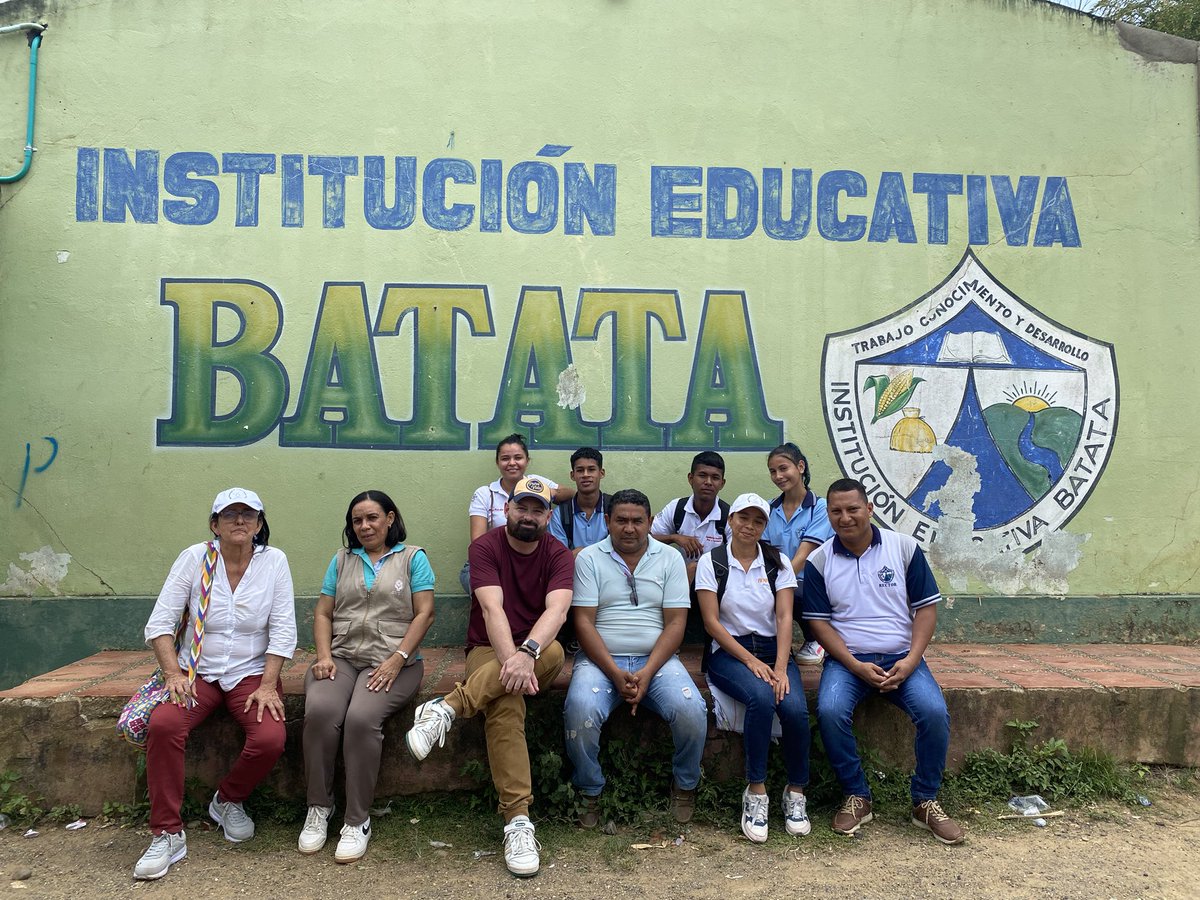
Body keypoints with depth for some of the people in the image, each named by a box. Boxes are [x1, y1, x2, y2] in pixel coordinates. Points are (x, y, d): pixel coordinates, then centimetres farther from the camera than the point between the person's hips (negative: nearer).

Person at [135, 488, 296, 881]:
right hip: (197, 672, 1)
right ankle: (167, 834, -11)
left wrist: (267, 685, -13)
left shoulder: (274, 561, -4)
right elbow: (160, 622, -4)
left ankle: (228, 800, 10)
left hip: (252, 673, 0)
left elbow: (283, 630, -6)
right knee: (163, 724, -27)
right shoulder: (194, 557, -4)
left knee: (270, 739, -24)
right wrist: (173, 673, -15)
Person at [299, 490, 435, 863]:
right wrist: (324, 656, -3)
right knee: (319, 711, -28)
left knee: (361, 717, -31)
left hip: (391, 661, -3)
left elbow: (424, 613, 0)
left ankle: (357, 820, -17)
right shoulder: (341, 560, 20)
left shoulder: (412, 557, 9)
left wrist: (397, 660, -12)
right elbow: (323, 613, 15)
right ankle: (318, 807, -10)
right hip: (340, 657, 3)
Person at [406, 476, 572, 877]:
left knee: (553, 651, -36)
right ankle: (517, 820, -32)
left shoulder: (559, 555, -3)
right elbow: (492, 608, -20)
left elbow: (556, 609, -21)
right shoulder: (485, 547, -5)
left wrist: (527, 652, -42)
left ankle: (448, 707, -35)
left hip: (537, 652, 2)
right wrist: (510, 660, -38)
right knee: (505, 705, -34)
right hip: (489, 650, -1)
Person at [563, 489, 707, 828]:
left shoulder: (670, 559, 7)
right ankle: (589, 792, -3)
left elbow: (675, 623, 1)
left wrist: (647, 673, -14)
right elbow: (583, 622, -4)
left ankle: (685, 785, 6)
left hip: (656, 659, 1)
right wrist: (616, 674, -16)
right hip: (600, 658, -1)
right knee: (581, 710, -31)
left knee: (691, 710, -25)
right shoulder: (589, 559, 3)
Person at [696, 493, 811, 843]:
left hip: (773, 648, 3)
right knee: (761, 697, -34)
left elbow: (785, 618, -2)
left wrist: (780, 667, -17)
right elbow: (712, 622, -5)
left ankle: (796, 792, -4)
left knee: (795, 708, -26)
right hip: (729, 651, -2)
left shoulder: (779, 563, 7)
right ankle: (756, 792, -20)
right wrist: (750, 661, -15)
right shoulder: (711, 562, 1)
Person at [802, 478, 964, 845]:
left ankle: (925, 801, -2)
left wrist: (911, 660, -12)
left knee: (934, 712, -25)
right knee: (830, 710, -29)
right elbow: (819, 621, -1)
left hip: (901, 657, 1)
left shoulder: (904, 547, 2)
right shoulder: (819, 561, 1)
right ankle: (856, 797, -7)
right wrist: (856, 666, -13)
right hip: (847, 659, 0)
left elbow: (926, 607, 2)